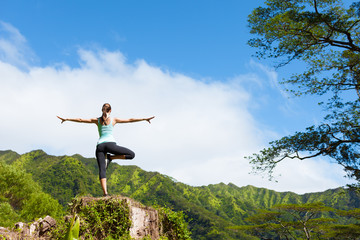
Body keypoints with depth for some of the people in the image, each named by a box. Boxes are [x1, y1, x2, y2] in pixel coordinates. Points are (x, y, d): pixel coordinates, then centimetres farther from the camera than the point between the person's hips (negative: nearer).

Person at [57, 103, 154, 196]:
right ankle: (110, 157, -1)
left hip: (100, 146, 3)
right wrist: (145, 119, 20)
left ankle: (105, 193, -20)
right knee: (131, 154, 7)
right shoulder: (113, 119, 12)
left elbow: (80, 120, 21)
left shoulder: (97, 120, 17)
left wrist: (66, 119, 31)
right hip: (110, 143, -3)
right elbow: (130, 120, 14)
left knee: (102, 170, -4)